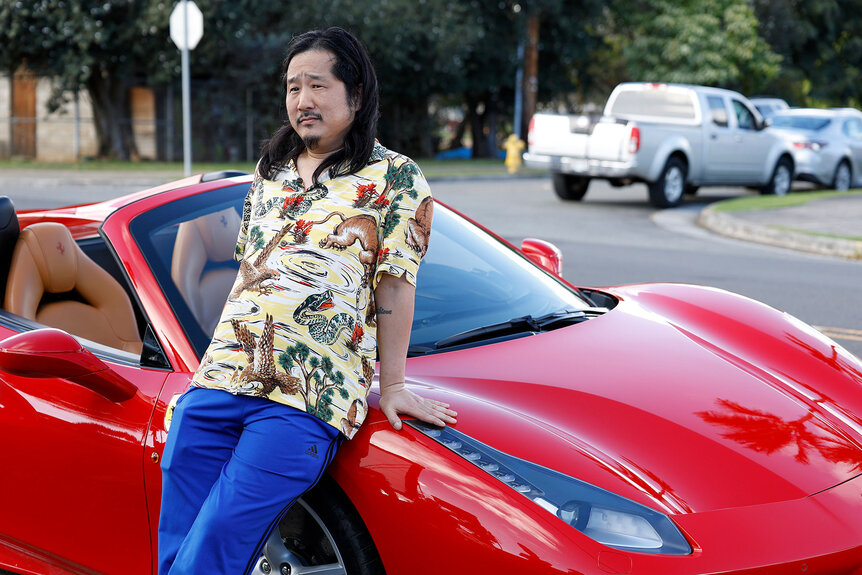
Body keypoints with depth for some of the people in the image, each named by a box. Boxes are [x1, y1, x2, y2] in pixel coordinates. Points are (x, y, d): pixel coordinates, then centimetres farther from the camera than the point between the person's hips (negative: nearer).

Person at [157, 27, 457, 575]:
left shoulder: (394, 178, 3)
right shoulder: (269, 171, 21)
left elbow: (395, 284, 0)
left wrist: (392, 386, -2)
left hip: (306, 400, -6)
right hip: (218, 380, 6)